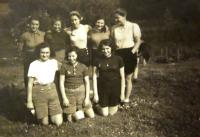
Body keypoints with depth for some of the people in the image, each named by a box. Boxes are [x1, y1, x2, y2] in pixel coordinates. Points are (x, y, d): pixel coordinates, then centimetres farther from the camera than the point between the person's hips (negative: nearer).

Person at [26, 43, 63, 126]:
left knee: (58, 122, -1)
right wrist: (29, 101, -4)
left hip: (52, 91, 3)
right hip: (38, 93, -2)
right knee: (45, 123, 3)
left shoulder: (54, 62, 2)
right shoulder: (34, 65, -5)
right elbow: (30, 84, -3)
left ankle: (51, 113, 30)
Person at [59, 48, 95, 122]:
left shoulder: (83, 67, -1)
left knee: (91, 116, 4)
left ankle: (80, 109, 32)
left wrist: (87, 97, -4)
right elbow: (61, 82, -4)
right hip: (69, 93, -1)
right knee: (70, 120, 1)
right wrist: (64, 98, -9)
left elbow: (87, 82, 1)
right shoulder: (64, 66, -4)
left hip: (81, 91, 1)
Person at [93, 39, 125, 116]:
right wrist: (95, 94, -7)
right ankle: (100, 104, 40)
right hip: (102, 89, 0)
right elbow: (94, 77, -5)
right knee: (104, 114, 9)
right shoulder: (98, 61, -7)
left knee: (112, 113, 12)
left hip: (115, 89, 0)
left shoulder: (118, 59, -8)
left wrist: (122, 93, -3)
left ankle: (116, 104, 43)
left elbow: (122, 77, -3)